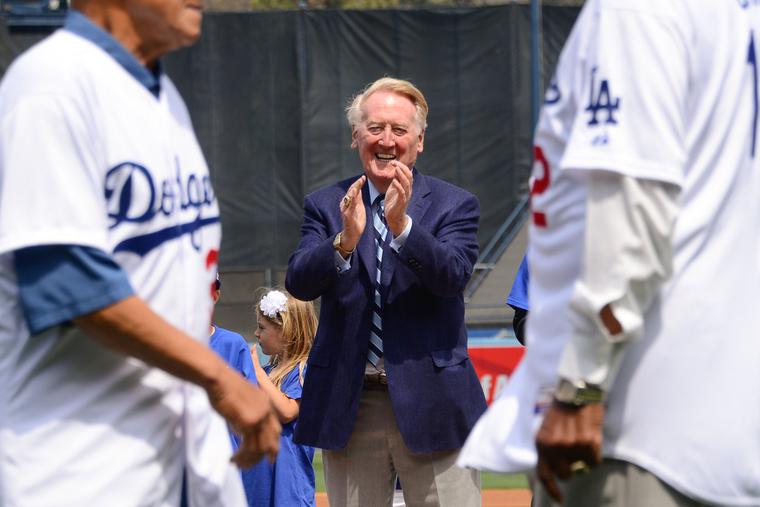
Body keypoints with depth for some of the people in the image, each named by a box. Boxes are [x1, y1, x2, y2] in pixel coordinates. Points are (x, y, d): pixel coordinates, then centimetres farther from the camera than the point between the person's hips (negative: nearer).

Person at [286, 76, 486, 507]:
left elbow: (452, 277, -13)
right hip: (349, 405, 2)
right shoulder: (326, 207, 9)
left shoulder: (455, 205, 3)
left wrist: (402, 224, -28)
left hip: (432, 404, -2)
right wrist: (345, 240, -25)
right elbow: (299, 283, -6)